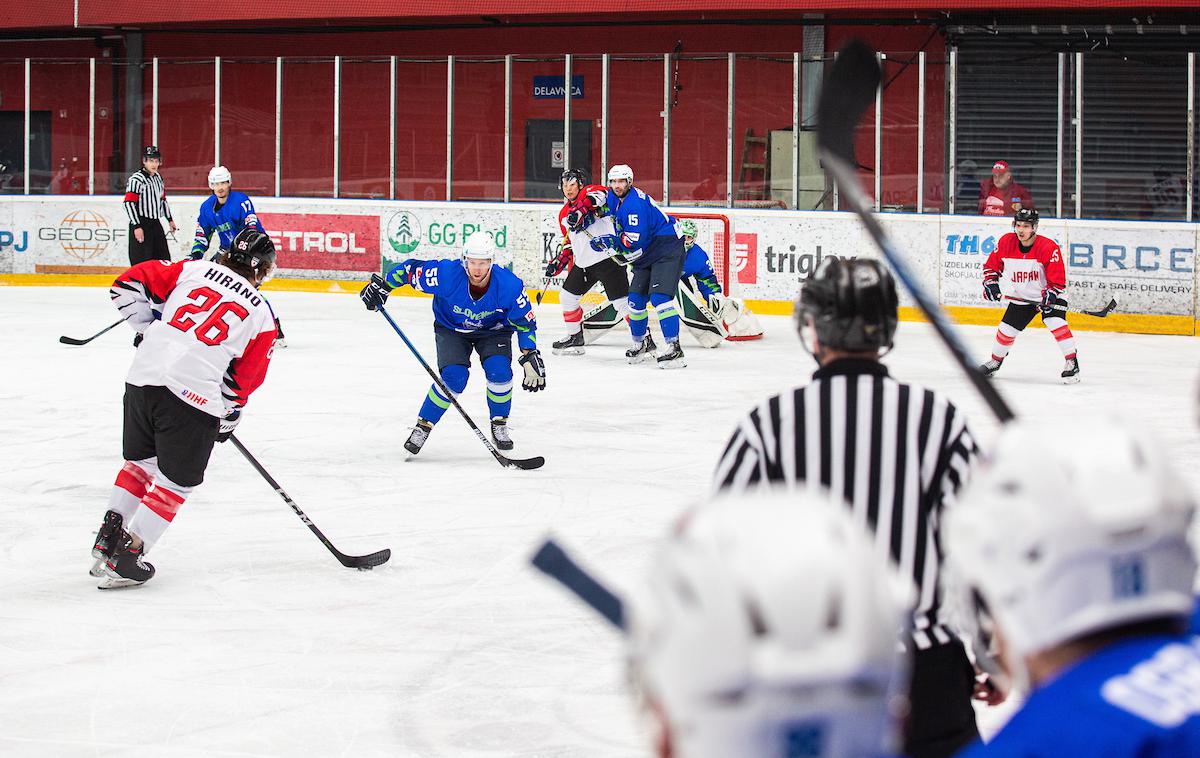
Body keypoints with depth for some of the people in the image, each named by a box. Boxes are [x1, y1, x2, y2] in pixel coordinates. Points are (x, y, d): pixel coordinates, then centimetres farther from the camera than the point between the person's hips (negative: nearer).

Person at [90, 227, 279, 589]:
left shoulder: (193, 270, 11)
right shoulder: (261, 315, 7)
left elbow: (129, 284, 9)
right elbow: (244, 379, 11)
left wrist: (151, 328, 20)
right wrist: (229, 416, 26)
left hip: (144, 378, 4)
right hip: (195, 395, -4)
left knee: (140, 461, 26)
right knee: (177, 479, 10)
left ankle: (108, 540, 24)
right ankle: (125, 559, 5)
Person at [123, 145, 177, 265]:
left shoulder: (158, 177, 13)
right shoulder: (136, 179, -15)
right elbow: (129, 203, -20)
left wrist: (170, 219, 26)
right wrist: (137, 226, -23)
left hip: (155, 223, 9)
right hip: (141, 225, -9)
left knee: (164, 258, 14)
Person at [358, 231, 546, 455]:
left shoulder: (509, 284, -29)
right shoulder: (447, 273, -32)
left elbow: (525, 321, -15)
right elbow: (411, 269, -16)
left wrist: (530, 357, -20)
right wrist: (382, 285, -15)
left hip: (493, 330, 1)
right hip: (451, 328, -1)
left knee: (499, 370, -25)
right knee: (454, 377, -23)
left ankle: (499, 425, 1)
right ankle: (423, 426, -4)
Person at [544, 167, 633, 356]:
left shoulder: (589, 192, -6)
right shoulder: (564, 214, 18)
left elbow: (599, 194, -32)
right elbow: (569, 243, 26)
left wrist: (580, 209, -44)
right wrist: (558, 263, 14)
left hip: (607, 257, -9)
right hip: (583, 262, 9)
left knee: (622, 302, -11)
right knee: (567, 296, 13)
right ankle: (575, 338, 27)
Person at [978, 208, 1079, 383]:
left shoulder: (1049, 248, -25)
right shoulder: (1006, 242, -11)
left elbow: (1057, 281, -22)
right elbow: (992, 265, 4)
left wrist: (1049, 297, -33)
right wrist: (990, 283, -9)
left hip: (1048, 294, -4)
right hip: (1021, 296, 4)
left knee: (1056, 322, -25)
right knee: (1007, 329, 6)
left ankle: (1072, 363, -19)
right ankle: (995, 361, 31)